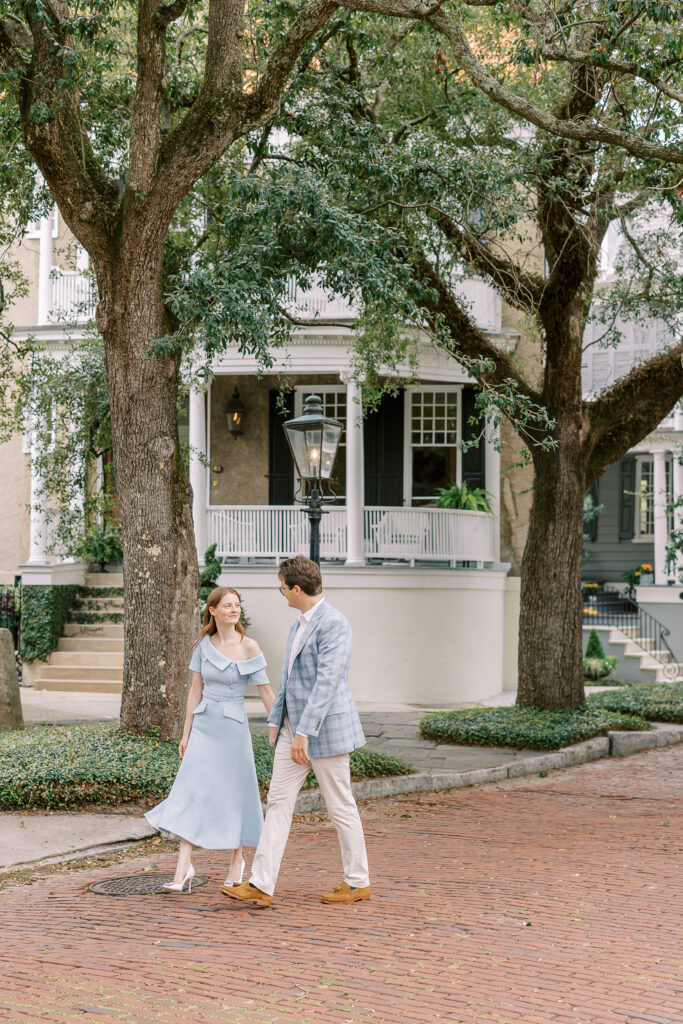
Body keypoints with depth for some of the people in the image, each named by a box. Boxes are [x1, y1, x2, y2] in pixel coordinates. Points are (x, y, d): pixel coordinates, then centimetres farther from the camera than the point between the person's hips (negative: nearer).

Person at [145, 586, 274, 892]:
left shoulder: (249, 648, -6)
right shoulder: (203, 645, 4)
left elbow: (266, 691, -5)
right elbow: (196, 690, 9)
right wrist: (186, 733, 9)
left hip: (233, 727, -2)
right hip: (204, 725, 3)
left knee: (234, 795, 6)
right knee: (191, 793, -6)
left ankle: (237, 859, 25)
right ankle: (183, 866, -8)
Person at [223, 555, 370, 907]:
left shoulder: (333, 624, -17)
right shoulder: (299, 625, 15)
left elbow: (327, 681, -24)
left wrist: (305, 732, -27)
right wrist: (275, 720, 18)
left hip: (325, 727, -9)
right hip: (294, 726, 9)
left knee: (340, 807, 3)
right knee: (278, 800, 1)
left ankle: (357, 882, 17)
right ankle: (260, 885, -2)